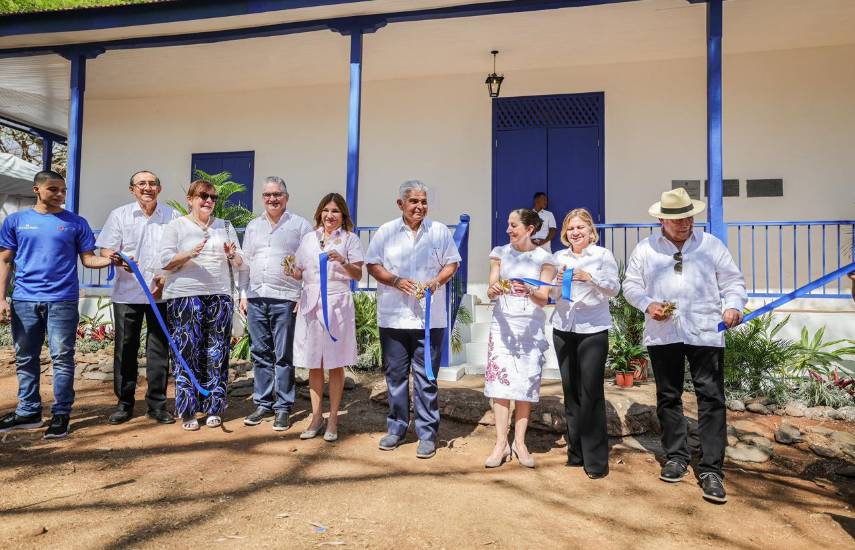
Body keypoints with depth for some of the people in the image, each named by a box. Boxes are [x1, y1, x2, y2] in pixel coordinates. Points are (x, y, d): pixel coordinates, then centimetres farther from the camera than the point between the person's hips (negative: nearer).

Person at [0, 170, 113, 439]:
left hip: (62, 301, -2)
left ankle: (61, 414, 8)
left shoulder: (76, 223, 4)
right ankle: (28, 411, 24)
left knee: (62, 358, 0)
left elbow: (87, 258, 2)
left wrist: (108, 260, -20)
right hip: (23, 300, 3)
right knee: (25, 359, 11)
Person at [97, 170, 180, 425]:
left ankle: (157, 404, 13)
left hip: (161, 294, 0)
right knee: (125, 349, 5)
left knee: (159, 350, 3)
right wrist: (116, 258, -19)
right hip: (127, 293, 0)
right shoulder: (119, 215, 6)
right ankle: (124, 403, 18)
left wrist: (167, 276, -7)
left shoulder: (172, 216, 6)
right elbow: (105, 249, 3)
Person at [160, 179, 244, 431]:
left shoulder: (225, 226, 17)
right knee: (187, 353, -3)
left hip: (220, 297, 3)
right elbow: (167, 261, -2)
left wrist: (232, 255, -7)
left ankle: (214, 408, 14)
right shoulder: (177, 226, 6)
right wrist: (190, 254, -19)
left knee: (217, 353, 4)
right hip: (185, 296, -3)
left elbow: (239, 262, 16)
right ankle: (187, 411, 8)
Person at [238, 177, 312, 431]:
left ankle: (283, 408, 10)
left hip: (285, 299, -5)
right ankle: (263, 404, 21)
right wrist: (243, 293, 11)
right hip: (256, 297, 5)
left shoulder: (300, 225, 2)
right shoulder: (253, 226, 17)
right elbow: (245, 262, 18)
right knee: (260, 353, 10)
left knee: (283, 356, 0)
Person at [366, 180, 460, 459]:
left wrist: (435, 283, -11)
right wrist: (397, 281, -13)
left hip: (429, 318, -1)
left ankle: (427, 433, 14)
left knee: (426, 377, 3)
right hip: (393, 317, 1)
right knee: (395, 374, 10)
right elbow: (373, 265, 4)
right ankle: (396, 428, 25)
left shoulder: (440, 231, 5)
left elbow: (452, 264, 8)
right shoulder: (386, 232, 5)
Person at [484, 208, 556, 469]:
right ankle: (501, 443, 4)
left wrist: (529, 291, -28)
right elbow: (490, 291, -2)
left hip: (531, 327, -1)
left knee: (526, 383, 3)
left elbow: (544, 300, -7)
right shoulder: (500, 253, 4)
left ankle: (519, 442, 15)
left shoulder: (544, 258, -1)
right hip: (502, 324, 1)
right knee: (500, 380, -3)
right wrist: (494, 290, -26)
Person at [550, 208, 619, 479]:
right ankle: (576, 451, 21)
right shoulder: (559, 257, 11)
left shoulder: (603, 255, 1)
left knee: (591, 393, -6)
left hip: (593, 330, -4)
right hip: (563, 329, 4)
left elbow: (614, 288, -6)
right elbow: (551, 295, 10)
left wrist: (589, 277, -21)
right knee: (570, 392, 9)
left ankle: (596, 459, 3)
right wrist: (559, 281, -10)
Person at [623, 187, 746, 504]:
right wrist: (648, 304, -9)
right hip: (662, 335, 1)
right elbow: (631, 285, 9)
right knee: (668, 397, 11)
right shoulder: (645, 249, 7)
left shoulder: (711, 245, 6)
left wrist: (733, 306, -13)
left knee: (711, 400, -3)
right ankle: (675, 457, 27)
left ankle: (711, 471, 5)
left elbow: (733, 282, 6)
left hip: (705, 334, -1)